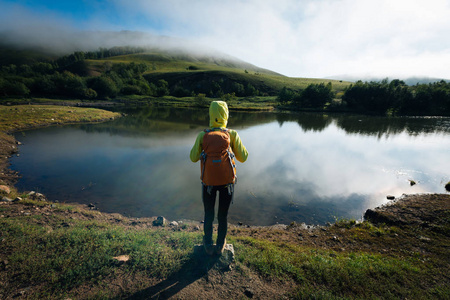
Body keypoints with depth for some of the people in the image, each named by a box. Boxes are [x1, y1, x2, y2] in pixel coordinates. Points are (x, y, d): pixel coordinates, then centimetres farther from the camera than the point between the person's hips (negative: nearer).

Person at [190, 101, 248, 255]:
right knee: (223, 215, 17)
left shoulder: (202, 135, -5)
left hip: (208, 181, 1)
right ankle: (220, 245, 36)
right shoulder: (232, 134, -8)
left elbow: (193, 158, 1)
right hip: (227, 181, 0)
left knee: (208, 215, 19)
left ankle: (208, 245, 36)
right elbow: (243, 157, -3)